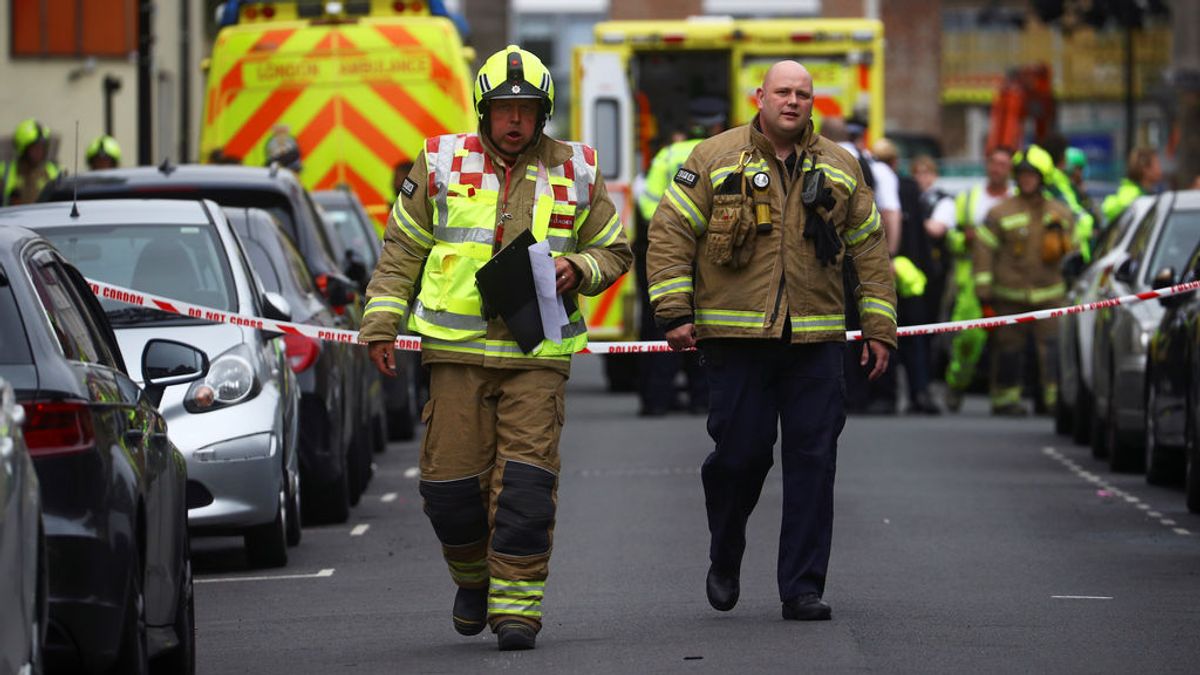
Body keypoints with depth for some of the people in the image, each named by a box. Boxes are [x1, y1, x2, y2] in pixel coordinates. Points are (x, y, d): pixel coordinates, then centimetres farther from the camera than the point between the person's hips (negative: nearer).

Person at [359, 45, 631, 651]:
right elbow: (401, 252, 11)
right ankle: (473, 575, 26)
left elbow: (613, 249, 17)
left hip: (538, 356, 0)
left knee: (526, 481, -10)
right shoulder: (442, 165, 6)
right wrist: (380, 323, 3)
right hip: (457, 351, 0)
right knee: (451, 478, -1)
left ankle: (516, 602, -5)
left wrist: (578, 270, -5)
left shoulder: (575, 173, 8)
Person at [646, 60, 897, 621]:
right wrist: (674, 312, -7)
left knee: (812, 459, -2)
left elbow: (870, 249, 16)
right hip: (735, 340, -2)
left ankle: (802, 588, 3)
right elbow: (669, 233, 1)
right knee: (740, 453, -3)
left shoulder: (839, 169, 12)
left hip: (814, 341, 2)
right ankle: (724, 560, 24)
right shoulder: (714, 160, 3)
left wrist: (879, 329, 11)